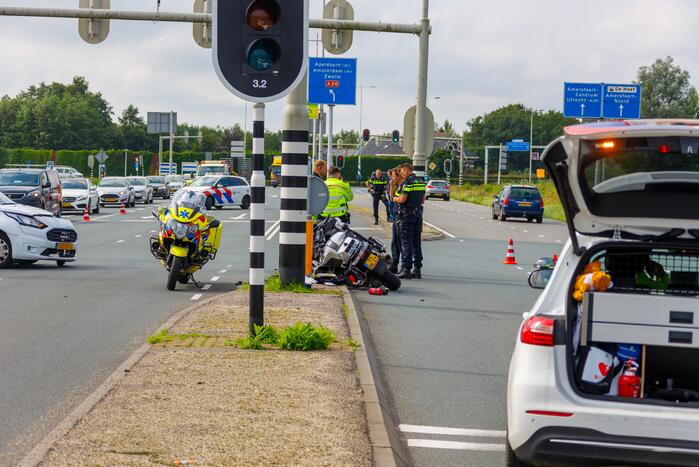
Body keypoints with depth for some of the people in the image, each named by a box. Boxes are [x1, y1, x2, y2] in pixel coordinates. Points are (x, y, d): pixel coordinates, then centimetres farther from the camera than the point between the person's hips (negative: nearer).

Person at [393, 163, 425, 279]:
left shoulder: (408, 182, -13)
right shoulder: (421, 181, 12)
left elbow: (402, 199, -20)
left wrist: (395, 199, 0)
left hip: (407, 214, -7)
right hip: (418, 213, 7)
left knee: (406, 242, -4)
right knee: (416, 242, 10)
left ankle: (406, 269, -7)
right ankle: (417, 269, 10)